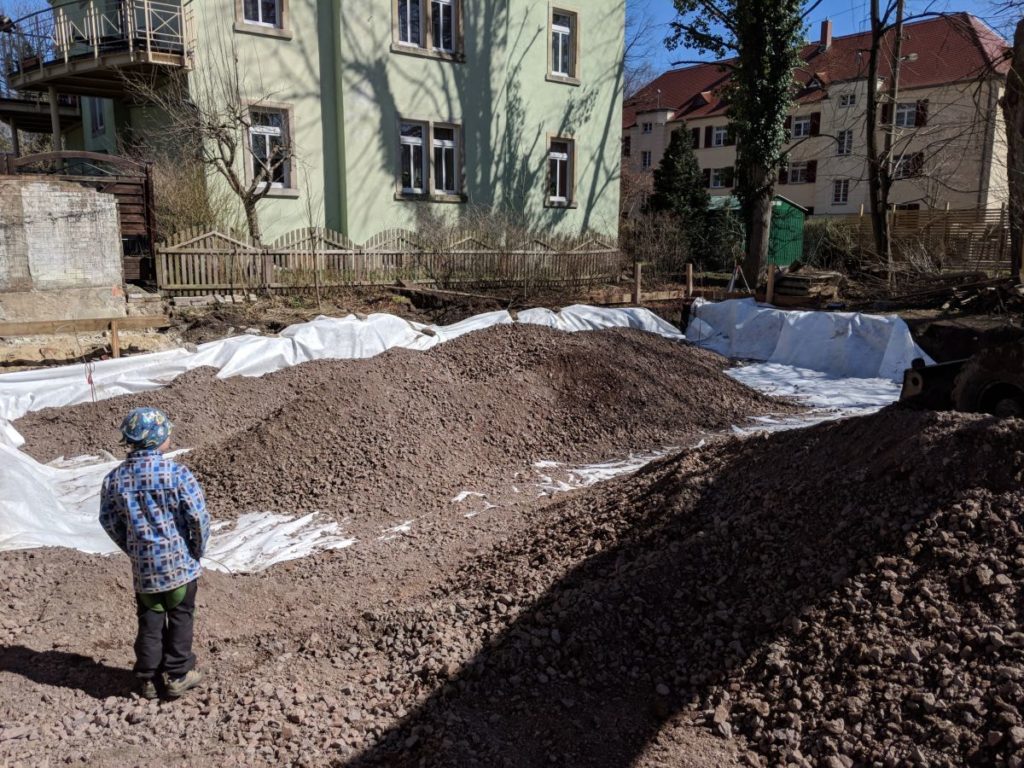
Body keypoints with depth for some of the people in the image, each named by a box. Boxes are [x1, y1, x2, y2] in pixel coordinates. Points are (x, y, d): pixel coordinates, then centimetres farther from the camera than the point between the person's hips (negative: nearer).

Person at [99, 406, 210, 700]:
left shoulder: (115, 478, -4)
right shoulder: (177, 473, -19)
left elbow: (109, 521, 6)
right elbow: (199, 517, -18)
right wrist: (198, 549, -1)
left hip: (142, 566, 4)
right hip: (180, 562, -3)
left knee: (149, 621, 19)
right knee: (180, 618, 14)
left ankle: (148, 679, 27)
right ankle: (177, 676, 22)